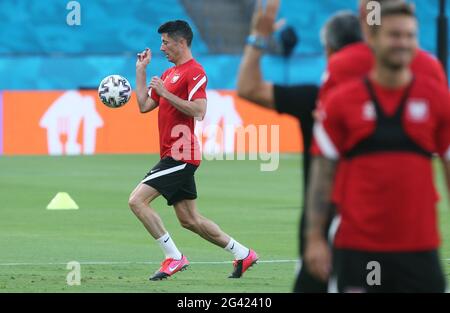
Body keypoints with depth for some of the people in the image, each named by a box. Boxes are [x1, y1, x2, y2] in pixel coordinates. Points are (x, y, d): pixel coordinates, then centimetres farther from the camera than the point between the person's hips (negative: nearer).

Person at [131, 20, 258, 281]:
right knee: (190, 220, 12)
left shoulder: (194, 72, -10)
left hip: (180, 156, -10)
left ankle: (174, 257, -11)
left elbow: (198, 112, -21)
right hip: (174, 155, 10)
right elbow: (144, 105, 17)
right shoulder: (169, 74, 19)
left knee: (137, 200, -16)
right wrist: (141, 70, 16)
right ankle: (243, 254, 21)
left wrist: (165, 93, -20)